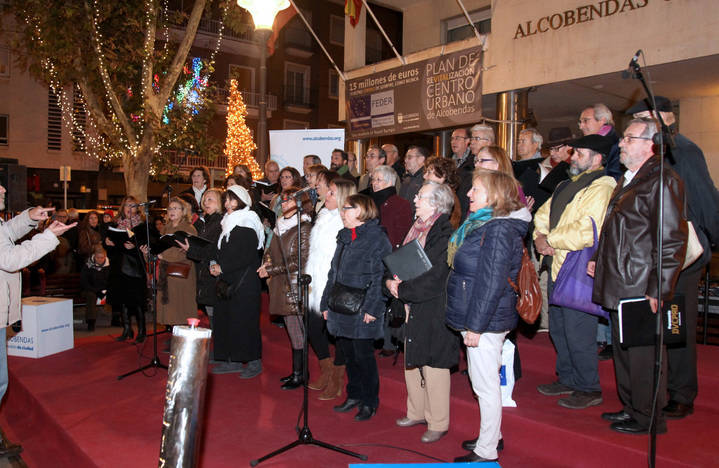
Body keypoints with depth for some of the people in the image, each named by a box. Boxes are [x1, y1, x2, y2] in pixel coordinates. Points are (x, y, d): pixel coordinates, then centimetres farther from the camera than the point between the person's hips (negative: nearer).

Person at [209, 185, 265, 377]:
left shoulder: (247, 225, -10)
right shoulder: (228, 223, 16)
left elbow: (247, 256, -18)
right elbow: (220, 251, 19)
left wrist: (222, 267, -15)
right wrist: (214, 264, 0)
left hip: (244, 282, -9)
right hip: (227, 281, 9)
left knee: (244, 320, -5)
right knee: (225, 318, 9)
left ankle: (254, 361, 6)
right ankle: (233, 361, 18)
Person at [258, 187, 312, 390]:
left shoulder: (303, 227, -10)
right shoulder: (280, 225, 15)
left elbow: (299, 260, -16)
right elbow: (270, 251, 22)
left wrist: (271, 270, -13)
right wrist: (266, 266, 2)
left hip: (295, 284, -7)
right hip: (282, 284, 7)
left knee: (296, 329, -3)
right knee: (291, 329, 12)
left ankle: (299, 374, 6)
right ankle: (297, 371, 21)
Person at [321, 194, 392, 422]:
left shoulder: (377, 239, -10)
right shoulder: (344, 237, 16)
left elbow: (381, 277, -16)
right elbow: (333, 273, 20)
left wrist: (372, 308, -21)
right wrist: (326, 303, 17)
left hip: (362, 311, -7)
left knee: (363, 355, 1)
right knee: (348, 353, 15)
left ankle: (370, 402, 17)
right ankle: (354, 396, 31)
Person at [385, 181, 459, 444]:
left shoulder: (444, 235, -17)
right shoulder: (417, 229, 9)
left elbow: (433, 280, -22)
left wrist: (401, 290, -14)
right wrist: (391, 281, -7)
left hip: (434, 311, -8)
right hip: (413, 308, 9)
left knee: (433, 366, 3)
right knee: (412, 362, 18)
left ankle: (438, 424, 19)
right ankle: (417, 413, 35)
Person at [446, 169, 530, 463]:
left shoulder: (499, 230, -19)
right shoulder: (480, 224, 13)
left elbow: (491, 283, -22)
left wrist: (476, 325, -20)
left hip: (485, 322, -10)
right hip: (475, 320, 10)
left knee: (486, 386, 2)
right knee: (483, 382, 21)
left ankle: (487, 451, 15)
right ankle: (492, 436, 36)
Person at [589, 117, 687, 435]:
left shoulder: (662, 180, -14)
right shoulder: (627, 179, 16)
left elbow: (672, 241, -18)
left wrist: (658, 289, -19)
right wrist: (598, 259, 17)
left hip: (641, 289, -10)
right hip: (619, 286, 10)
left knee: (644, 355, 3)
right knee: (624, 351, 18)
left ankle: (648, 418, 18)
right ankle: (630, 408, 33)